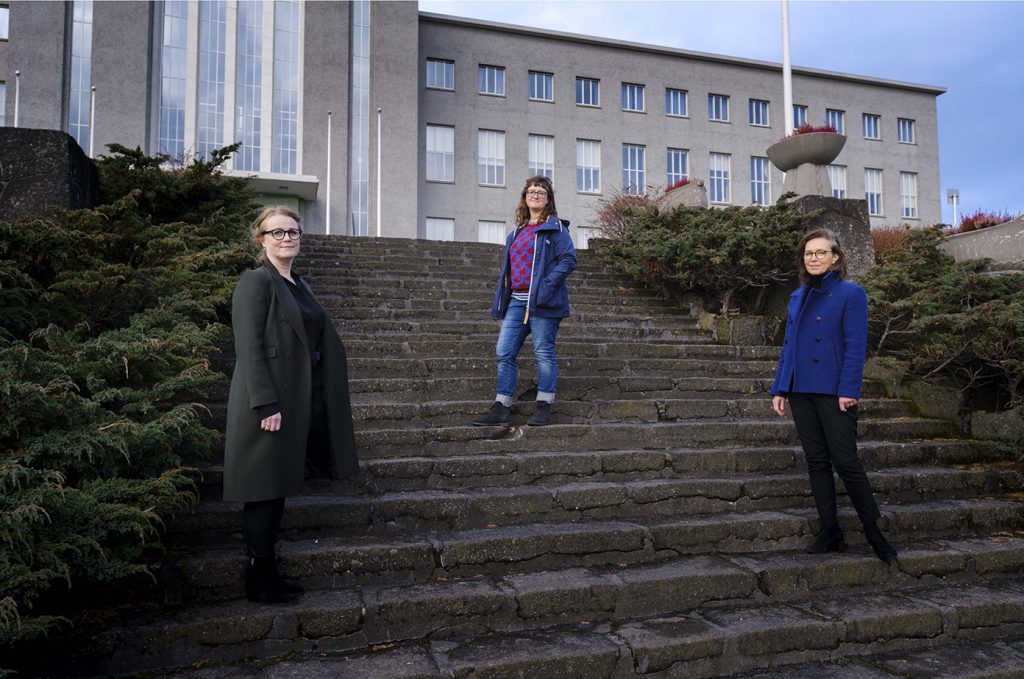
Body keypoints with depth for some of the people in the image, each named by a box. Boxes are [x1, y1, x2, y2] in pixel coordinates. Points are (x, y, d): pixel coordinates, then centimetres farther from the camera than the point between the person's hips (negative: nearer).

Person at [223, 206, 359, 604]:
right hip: (268, 402, -8)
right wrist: (266, 404, -22)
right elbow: (249, 347, -17)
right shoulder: (256, 282, -9)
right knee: (264, 491, 1)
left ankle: (268, 574, 25)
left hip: (295, 401, 8)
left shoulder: (299, 286, 16)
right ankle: (260, 581, 14)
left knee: (278, 488, 13)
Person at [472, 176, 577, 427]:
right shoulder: (517, 232, 20)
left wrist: (546, 286, -19)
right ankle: (501, 409, 7)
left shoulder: (555, 227, 1)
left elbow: (568, 259, -9)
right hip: (516, 301, 7)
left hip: (542, 302, -6)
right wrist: (501, 300, 15)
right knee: (504, 352, 2)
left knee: (544, 352, 0)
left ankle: (544, 408, 9)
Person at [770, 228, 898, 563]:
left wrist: (848, 390, -17)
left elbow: (855, 346, -8)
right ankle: (830, 532, 18)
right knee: (816, 461, 9)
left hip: (834, 391, -6)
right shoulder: (798, 297, 14)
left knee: (845, 462, -4)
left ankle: (873, 532, 13)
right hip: (800, 391, 6)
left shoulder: (851, 293, -2)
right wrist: (779, 388, 9)